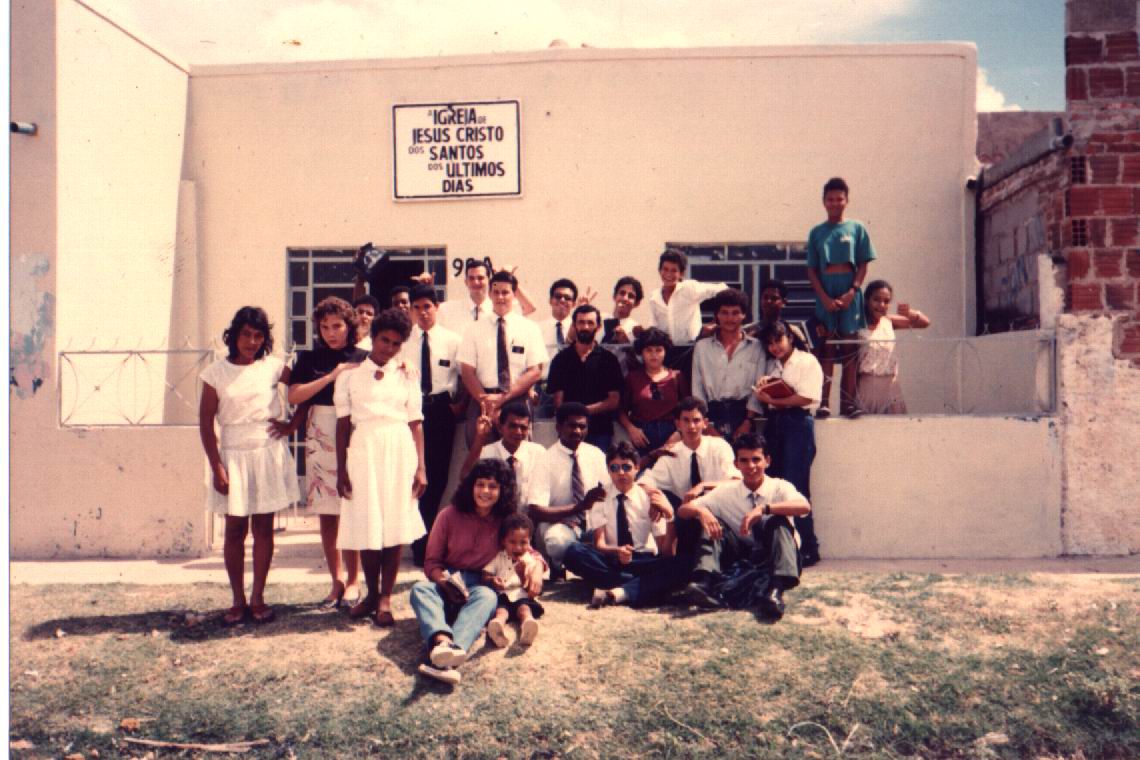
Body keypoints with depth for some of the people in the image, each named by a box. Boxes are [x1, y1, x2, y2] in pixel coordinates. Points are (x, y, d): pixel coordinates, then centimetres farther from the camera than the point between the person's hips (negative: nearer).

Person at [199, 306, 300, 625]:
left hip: (269, 454, 1)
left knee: (263, 528, 6)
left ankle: (258, 598, 16)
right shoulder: (216, 372, -1)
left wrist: (292, 424, 2)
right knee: (235, 529, 4)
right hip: (234, 456, -1)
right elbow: (205, 422, -2)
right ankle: (238, 601, 15)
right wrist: (216, 467, -6)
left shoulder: (273, 367, 1)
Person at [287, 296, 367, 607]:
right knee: (326, 514, 6)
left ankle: (353, 581, 9)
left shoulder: (363, 358, 4)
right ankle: (336, 580, 17)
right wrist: (332, 376, -10)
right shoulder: (309, 359, 8)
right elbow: (294, 396, -5)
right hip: (320, 438, 2)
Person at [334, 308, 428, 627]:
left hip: (399, 450, 0)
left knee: (396, 524, 0)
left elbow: (416, 422, 5)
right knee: (367, 525, 2)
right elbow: (343, 423, 5)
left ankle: (386, 598, 10)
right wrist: (341, 468, 0)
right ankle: (371, 594, 21)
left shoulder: (407, 375, 9)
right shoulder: (350, 375, 7)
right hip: (363, 450, 0)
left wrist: (420, 467, -1)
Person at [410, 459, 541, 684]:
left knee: (487, 596, -36)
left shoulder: (506, 522, 6)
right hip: (447, 585, 1)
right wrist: (444, 580, -18)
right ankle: (442, 641, -61)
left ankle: (452, 651, -61)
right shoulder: (449, 515, 3)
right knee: (420, 588, -31)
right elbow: (431, 562, 4)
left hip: (481, 587, -1)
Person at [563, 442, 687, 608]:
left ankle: (619, 592, -36)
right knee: (574, 552, -28)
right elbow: (599, 544, -12)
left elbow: (667, 552, -10)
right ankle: (640, 586, -24)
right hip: (611, 561, 0)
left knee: (677, 565, -29)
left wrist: (669, 517, -27)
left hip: (644, 561, 0)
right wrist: (617, 551, -35)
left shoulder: (649, 498, -3)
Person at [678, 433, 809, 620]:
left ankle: (775, 590, -44)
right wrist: (701, 511, -26)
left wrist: (764, 508, -36)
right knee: (712, 521, -17)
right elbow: (683, 510, -2)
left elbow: (804, 506, -23)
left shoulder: (779, 487, -1)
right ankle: (706, 584, -38)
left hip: (772, 561, -2)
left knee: (779, 521, -27)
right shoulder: (727, 491, 5)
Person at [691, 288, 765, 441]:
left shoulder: (756, 347, 9)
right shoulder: (702, 347, 12)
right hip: (713, 414, 1)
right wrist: (704, 424, -2)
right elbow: (697, 389, 8)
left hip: (743, 413, -1)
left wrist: (749, 421, -9)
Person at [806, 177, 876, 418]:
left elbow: (863, 265, 4)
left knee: (849, 349, 1)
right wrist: (825, 298, -8)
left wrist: (852, 292, -11)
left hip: (850, 293, 0)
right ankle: (823, 402, -1)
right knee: (826, 349, -1)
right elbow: (812, 270, 5)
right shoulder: (816, 232, 9)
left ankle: (848, 401, 4)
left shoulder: (857, 229, 7)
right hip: (825, 294, 0)